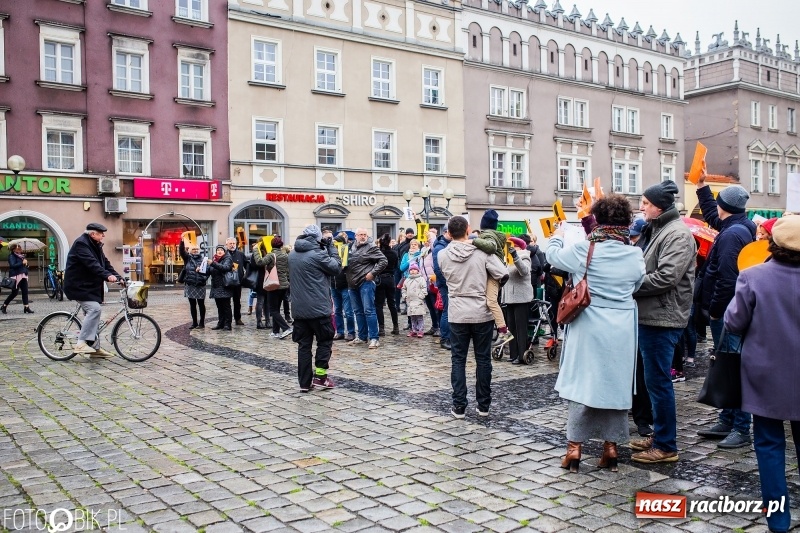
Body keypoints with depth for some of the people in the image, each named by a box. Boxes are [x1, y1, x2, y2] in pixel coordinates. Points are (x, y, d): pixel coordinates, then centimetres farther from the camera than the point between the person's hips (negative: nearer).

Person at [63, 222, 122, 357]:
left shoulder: (96, 245, 15)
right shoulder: (81, 243, -15)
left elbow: (105, 263, 10)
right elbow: (91, 263, -29)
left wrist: (118, 277, -4)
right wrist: (107, 276, -39)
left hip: (89, 286, 10)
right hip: (79, 285, -10)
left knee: (92, 312, 11)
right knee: (94, 309, -24)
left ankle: (95, 347, 17)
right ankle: (81, 343, -23)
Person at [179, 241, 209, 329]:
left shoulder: (203, 259, 2)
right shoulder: (187, 258, 6)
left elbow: (207, 270, -2)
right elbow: (181, 251, -9)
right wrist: (182, 242, -24)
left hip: (200, 285, -2)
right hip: (190, 285, 2)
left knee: (201, 304, 4)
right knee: (192, 305, 9)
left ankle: (202, 322, 12)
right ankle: (194, 322, 18)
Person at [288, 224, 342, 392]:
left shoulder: (292, 255, 8)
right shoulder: (317, 254, -14)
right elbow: (336, 267, -5)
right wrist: (330, 246, 3)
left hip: (299, 309, 6)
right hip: (319, 308, -6)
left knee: (304, 344, 8)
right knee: (325, 341, 10)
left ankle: (305, 382, 10)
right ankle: (320, 376, 6)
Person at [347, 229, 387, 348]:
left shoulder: (371, 247, -6)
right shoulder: (352, 247, 14)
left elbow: (383, 261, -10)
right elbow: (347, 262, 27)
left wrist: (373, 273, -14)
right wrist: (349, 279, 15)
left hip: (366, 282, -7)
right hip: (353, 284, 7)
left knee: (369, 310, -10)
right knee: (358, 311, 13)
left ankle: (374, 338, -8)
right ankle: (362, 336, 22)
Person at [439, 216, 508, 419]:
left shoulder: (443, 255, -3)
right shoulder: (482, 252, -9)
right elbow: (503, 275, -12)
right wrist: (486, 280, 8)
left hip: (457, 314, 1)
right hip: (482, 313, -1)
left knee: (458, 360, 8)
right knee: (483, 359, 9)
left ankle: (459, 406, 7)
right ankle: (483, 405, 16)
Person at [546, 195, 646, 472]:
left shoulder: (584, 250, -13)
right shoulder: (636, 255, -3)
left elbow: (553, 256, 3)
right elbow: (637, 286, 11)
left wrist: (557, 236, 23)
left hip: (589, 329, -3)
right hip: (621, 332, 3)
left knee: (581, 382, 6)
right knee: (616, 384, 12)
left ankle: (575, 446, 11)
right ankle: (610, 447, 20)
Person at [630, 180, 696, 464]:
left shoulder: (677, 234, -13)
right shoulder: (653, 230, 16)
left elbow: (665, 277, -23)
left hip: (662, 318, -10)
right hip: (649, 315, 10)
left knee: (658, 381, -4)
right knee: (654, 380, 17)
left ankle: (666, 446, 6)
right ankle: (658, 435, 29)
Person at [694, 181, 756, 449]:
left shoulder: (731, 234, -19)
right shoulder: (741, 228, 12)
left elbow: (726, 279, -24)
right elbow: (712, 217, 33)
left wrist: (714, 310, -15)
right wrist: (702, 187, 37)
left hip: (726, 314, -11)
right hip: (730, 311, 11)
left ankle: (741, 429, 1)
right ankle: (727, 421, 25)